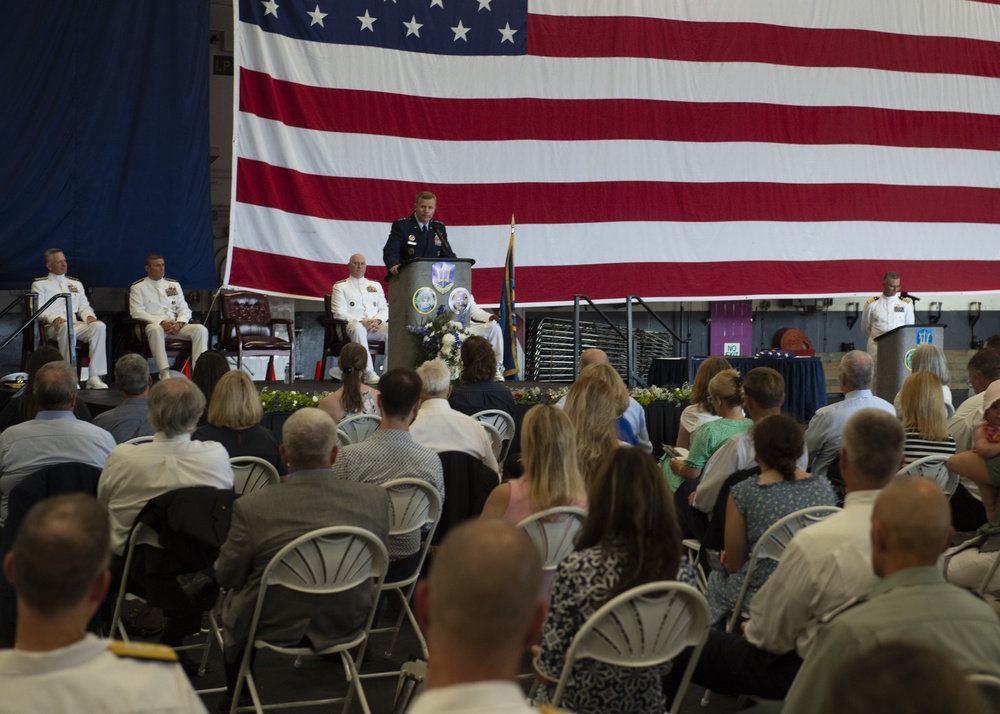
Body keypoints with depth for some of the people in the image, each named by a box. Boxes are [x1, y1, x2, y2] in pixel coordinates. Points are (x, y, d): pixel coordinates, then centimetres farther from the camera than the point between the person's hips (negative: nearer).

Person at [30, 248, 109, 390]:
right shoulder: (40, 285, 17)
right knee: (66, 327, -41)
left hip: (77, 324, 4)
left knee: (99, 326, -29)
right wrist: (54, 318, -18)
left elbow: (84, 306, 23)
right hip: (53, 327, -4)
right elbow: (38, 309, 2)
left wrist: (89, 316, -2)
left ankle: (94, 377, -35)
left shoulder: (76, 284, 31)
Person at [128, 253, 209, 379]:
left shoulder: (174, 285, 22)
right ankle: (165, 375, -47)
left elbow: (184, 309, 15)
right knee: (155, 329, -41)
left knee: (201, 329, -22)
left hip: (176, 326, 4)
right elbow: (136, 312, -5)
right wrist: (161, 322, -16)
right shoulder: (138, 287, 9)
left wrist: (179, 323, -9)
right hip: (153, 325, -4)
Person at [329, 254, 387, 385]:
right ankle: (369, 373, -43)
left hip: (375, 325, 4)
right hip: (351, 325, -4)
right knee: (358, 328, -41)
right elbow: (339, 314, -1)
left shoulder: (375, 285, 25)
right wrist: (361, 322, -15)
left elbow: (384, 309, 17)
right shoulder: (340, 286, 12)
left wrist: (377, 320, -7)